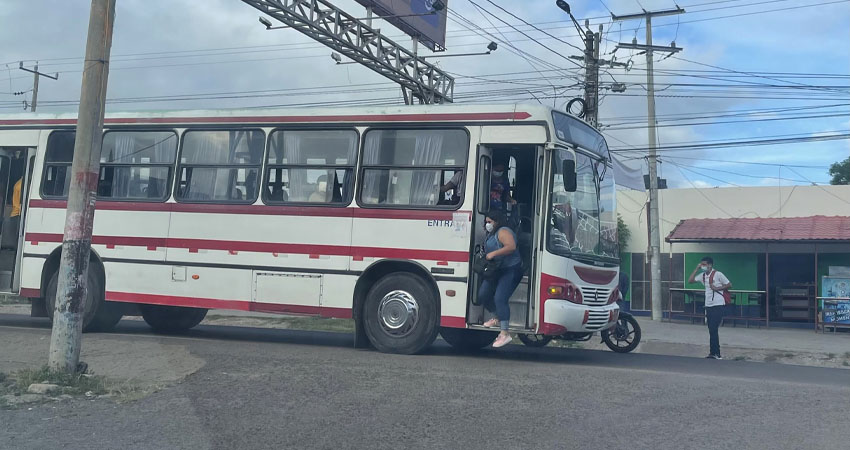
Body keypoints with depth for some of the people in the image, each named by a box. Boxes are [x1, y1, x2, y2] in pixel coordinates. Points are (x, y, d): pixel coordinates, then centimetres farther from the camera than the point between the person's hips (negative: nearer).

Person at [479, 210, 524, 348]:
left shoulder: (503, 232, -15)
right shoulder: (491, 234, 16)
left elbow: (511, 246, -31)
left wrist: (493, 253, -28)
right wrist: (485, 256, 11)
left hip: (510, 270, -11)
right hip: (496, 270, 11)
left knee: (500, 299, -20)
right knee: (483, 294, 12)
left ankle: (504, 333, -22)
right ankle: (497, 319, 30)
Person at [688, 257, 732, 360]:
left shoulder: (718, 274, -9)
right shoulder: (703, 275, 10)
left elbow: (729, 285, -5)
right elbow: (690, 280, 8)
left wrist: (717, 288, -14)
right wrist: (697, 269, 4)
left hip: (718, 305, -7)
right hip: (708, 306, 7)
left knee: (713, 329, -10)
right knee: (712, 330, 9)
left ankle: (714, 353, -5)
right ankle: (715, 353, 15)